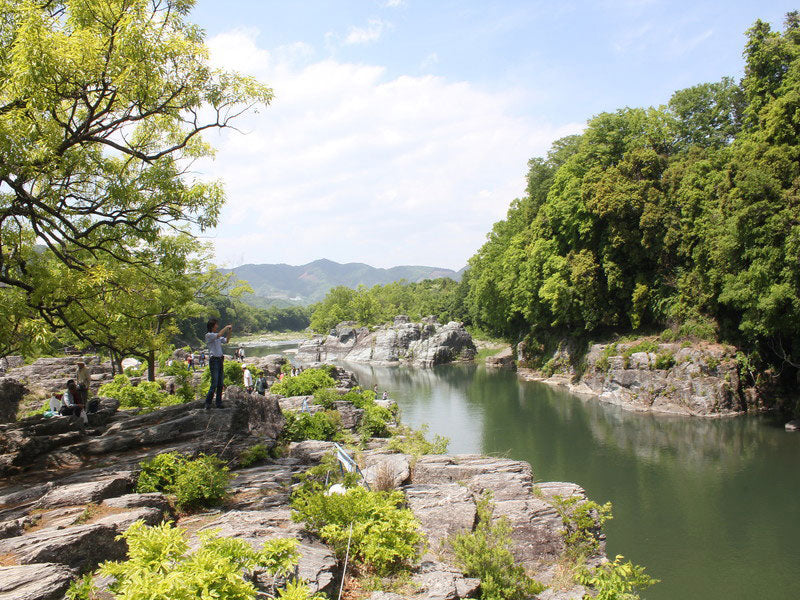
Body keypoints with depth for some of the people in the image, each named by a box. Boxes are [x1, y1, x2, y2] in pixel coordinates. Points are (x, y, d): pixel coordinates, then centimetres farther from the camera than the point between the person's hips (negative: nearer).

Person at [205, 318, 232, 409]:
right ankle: (207, 403, -6)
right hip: (214, 360, -8)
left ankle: (219, 403, 12)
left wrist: (229, 332, 8)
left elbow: (226, 341, 19)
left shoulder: (218, 336, 17)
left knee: (220, 384, 7)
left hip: (220, 360, 8)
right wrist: (226, 327, -11)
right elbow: (219, 335, -22)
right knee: (214, 383, -12)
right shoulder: (208, 335, -7)